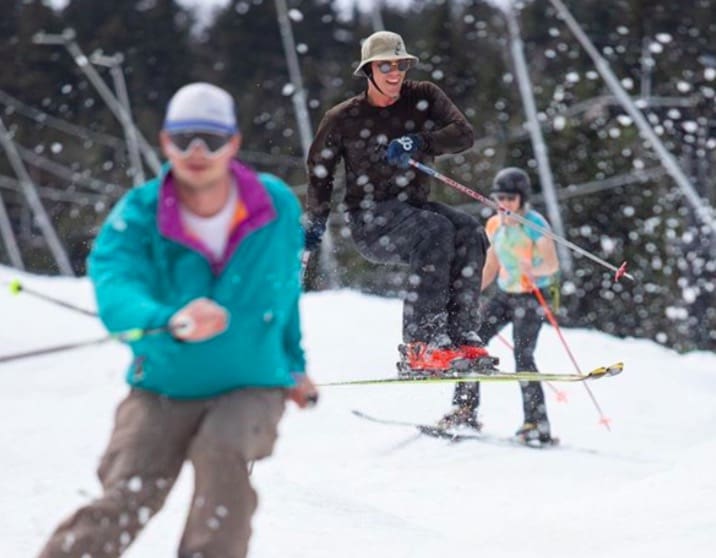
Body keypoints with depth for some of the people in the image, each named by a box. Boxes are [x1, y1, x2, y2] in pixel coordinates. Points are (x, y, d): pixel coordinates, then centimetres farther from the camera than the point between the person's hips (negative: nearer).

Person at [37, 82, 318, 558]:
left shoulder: (279, 208, -10)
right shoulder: (136, 218, -16)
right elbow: (117, 295, -36)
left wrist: (294, 364, 20)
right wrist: (170, 321, -57)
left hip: (252, 389, 0)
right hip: (163, 392, 0)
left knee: (222, 453, -32)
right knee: (121, 506, -18)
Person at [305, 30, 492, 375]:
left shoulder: (423, 98, 4)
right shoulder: (343, 119, -1)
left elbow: (463, 134, -10)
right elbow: (320, 171, 13)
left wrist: (418, 143, -24)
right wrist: (315, 221, 2)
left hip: (413, 210, 4)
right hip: (370, 220, -4)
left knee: (469, 231, -27)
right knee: (436, 230, -33)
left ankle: (461, 336, -27)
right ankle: (420, 347, -37)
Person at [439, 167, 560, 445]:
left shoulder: (535, 224, -15)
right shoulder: (495, 225, 5)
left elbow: (553, 264, -23)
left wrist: (534, 270, -43)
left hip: (532, 297, -7)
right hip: (505, 295, 7)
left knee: (522, 356, -17)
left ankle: (538, 425, -13)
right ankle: (465, 410, 1)